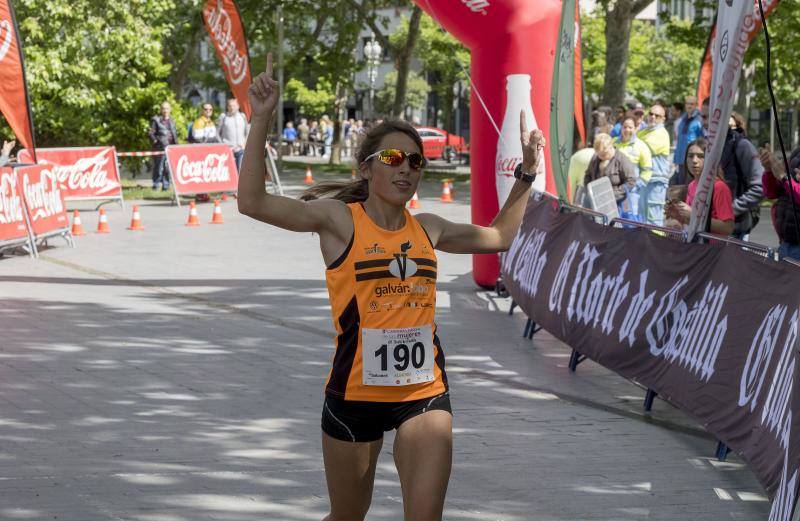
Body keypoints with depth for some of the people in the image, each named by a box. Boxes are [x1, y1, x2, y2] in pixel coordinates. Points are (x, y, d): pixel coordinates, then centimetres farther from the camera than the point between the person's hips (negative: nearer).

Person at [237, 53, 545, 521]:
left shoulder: (427, 229, 8)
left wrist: (528, 174, 20)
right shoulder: (339, 219, -6)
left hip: (424, 392, 3)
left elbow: (500, 236, 25)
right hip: (355, 391, -3)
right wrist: (262, 119, -24)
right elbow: (253, 202, -19)